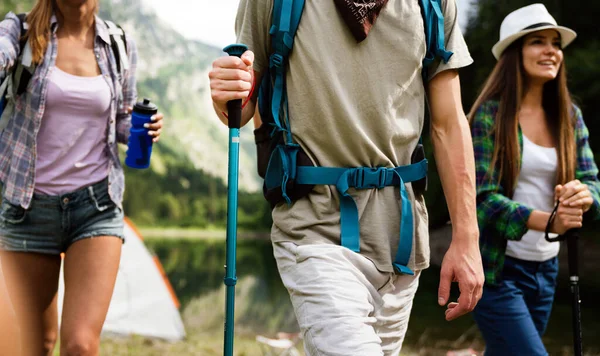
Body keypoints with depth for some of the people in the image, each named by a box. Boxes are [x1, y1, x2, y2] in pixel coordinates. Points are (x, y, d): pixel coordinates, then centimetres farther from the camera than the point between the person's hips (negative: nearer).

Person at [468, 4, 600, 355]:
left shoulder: (569, 116, 6)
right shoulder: (490, 115, -11)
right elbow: (481, 196, -17)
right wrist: (544, 221, -31)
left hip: (546, 267, 6)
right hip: (497, 268, -6)